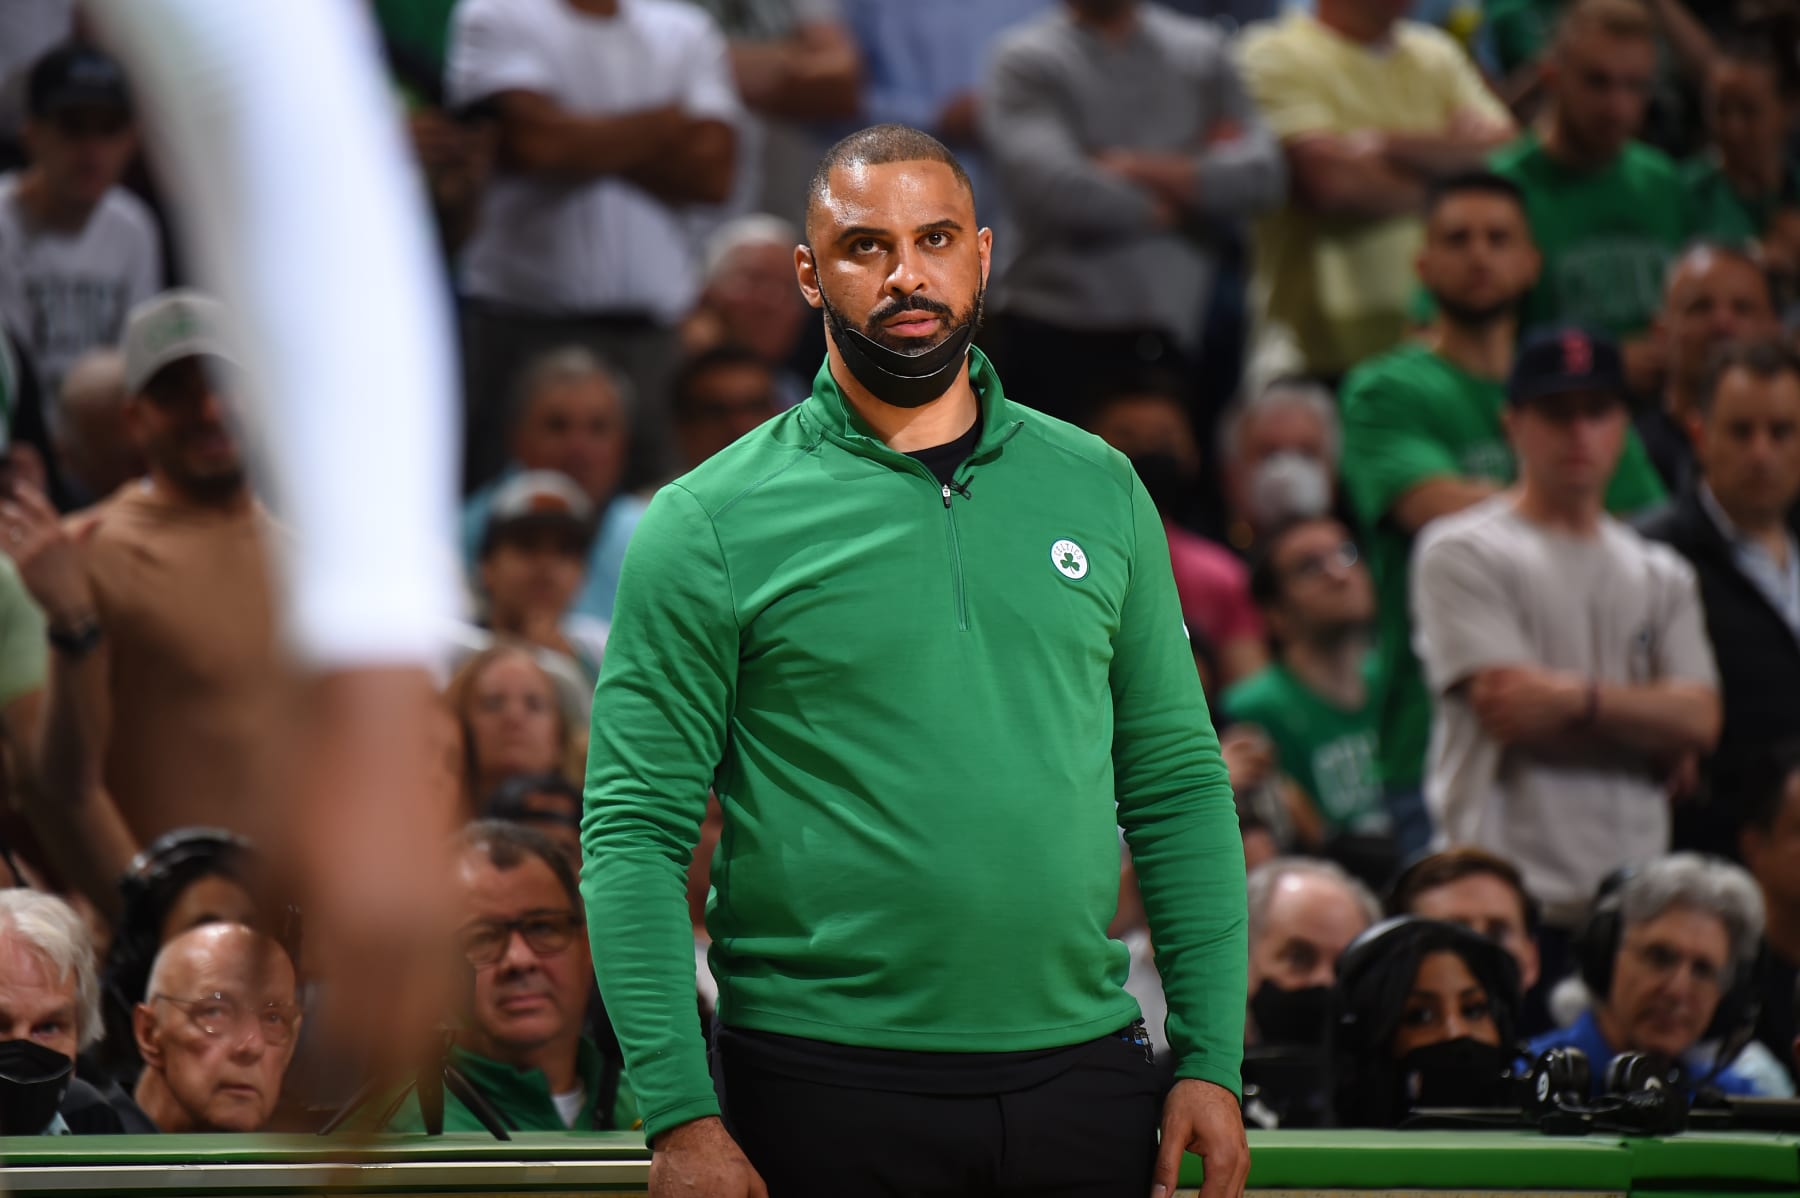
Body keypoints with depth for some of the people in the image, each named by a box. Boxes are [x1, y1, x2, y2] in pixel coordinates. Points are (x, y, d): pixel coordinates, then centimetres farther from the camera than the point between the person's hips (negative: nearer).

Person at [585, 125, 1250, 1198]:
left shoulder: (1099, 490, 9)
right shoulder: (713, 524, -2)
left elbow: (1181, 786, 11)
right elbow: (635, 834, -5)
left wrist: (1213, 1061, 3)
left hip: (1082, 1070, 3)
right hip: (829, 1088, -3)